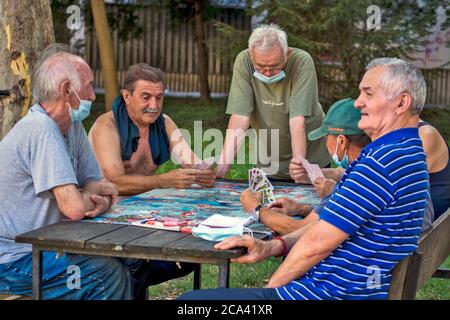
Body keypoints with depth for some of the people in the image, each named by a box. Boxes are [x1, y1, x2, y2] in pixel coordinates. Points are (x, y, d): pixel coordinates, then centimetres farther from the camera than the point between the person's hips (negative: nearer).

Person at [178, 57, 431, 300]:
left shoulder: (384, 159, -21)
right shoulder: (409, 152, 15)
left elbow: (318, 242, -20)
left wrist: (272, 286, -4)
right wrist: (273, 246, 4)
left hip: (332, 293, -11)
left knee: (190, 301, -7)